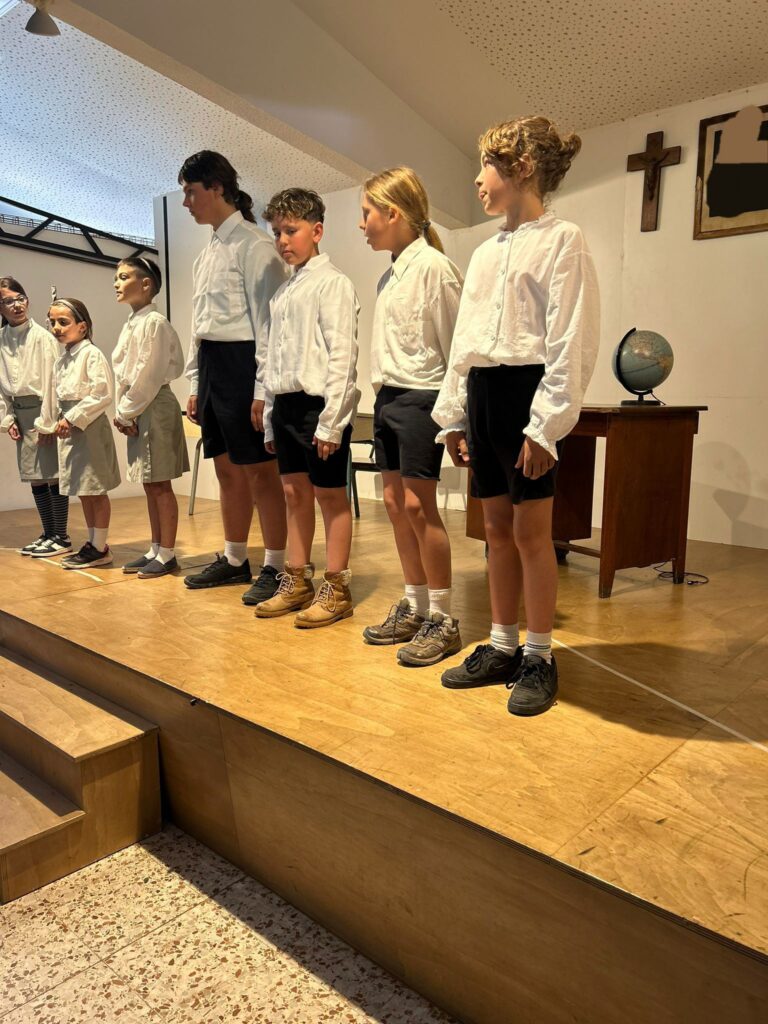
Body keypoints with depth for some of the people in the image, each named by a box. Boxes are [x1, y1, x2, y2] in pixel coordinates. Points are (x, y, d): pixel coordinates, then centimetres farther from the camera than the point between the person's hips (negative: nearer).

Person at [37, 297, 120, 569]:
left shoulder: (91, 354, -11)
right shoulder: (61, 360, 14)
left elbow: (103, 394, -19)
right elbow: (55, 396, 20)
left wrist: (73, 418, -18)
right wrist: (51, 424, 17)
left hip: (90, 427, -8)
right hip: (69, 430, 8)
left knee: (96, 490, 0)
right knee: (83, 491, 13)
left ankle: (100, 547, 9)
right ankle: (92, 544, 23)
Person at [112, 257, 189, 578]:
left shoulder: (154, 322, -12)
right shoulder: (131, 324, 16)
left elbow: (149, 374, -17)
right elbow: (122, 372, 16)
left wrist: (127, 412, -12)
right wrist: (122, 411, 5)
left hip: (154, 408, -9)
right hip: (135, 411, 9)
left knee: (160, 485, -3)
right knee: (149, 486, 13)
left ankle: (167, 555, 6)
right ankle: (155, 550, 21)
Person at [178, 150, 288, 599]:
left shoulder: (254, 245, -7)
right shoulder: (207, 254, 19)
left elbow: (267, 319, -13)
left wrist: (262, 389, -18)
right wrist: (196, 383, 17)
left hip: (242, 361, -9)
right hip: (211, 363, 9)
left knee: (260, 472, -4)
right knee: (228, 470, 14)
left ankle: (275, 567, 6)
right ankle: (234, 559, 25)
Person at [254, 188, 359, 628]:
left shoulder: (332, 283, -5)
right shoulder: (283, 292, 18)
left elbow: (341, 356, -13)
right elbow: (271, 356, 18)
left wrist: (330, 422, -18)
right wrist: (270, 417, 14)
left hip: (318, 402, -7)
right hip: (286, 403, 8)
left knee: (330, 493, 0)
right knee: (295, 493, 12)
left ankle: (336, 589, 9)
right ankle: (298, 582, 23)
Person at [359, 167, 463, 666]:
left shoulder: (433, 266, -9)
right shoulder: (390, 275, 16)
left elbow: (454, 344, -11)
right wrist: (381, 392, 11)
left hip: (420, 398, -9)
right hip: (388, 397, 9)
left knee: (419, 505, -8)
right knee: (395, 502, 9)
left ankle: (443, 619, 4)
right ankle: (414, 607, 20)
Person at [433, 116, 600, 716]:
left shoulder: (562, 241, -3)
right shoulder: (486, 254, 18)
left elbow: (573, 343, -12)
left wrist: (546, 424, -18)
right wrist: (453, 415, 14)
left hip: (527, 390, -7)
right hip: (481, 393, 7)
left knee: (531, 531, -2)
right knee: (498, 527, 10)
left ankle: (539, 659, 12)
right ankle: (502, 647, 21)